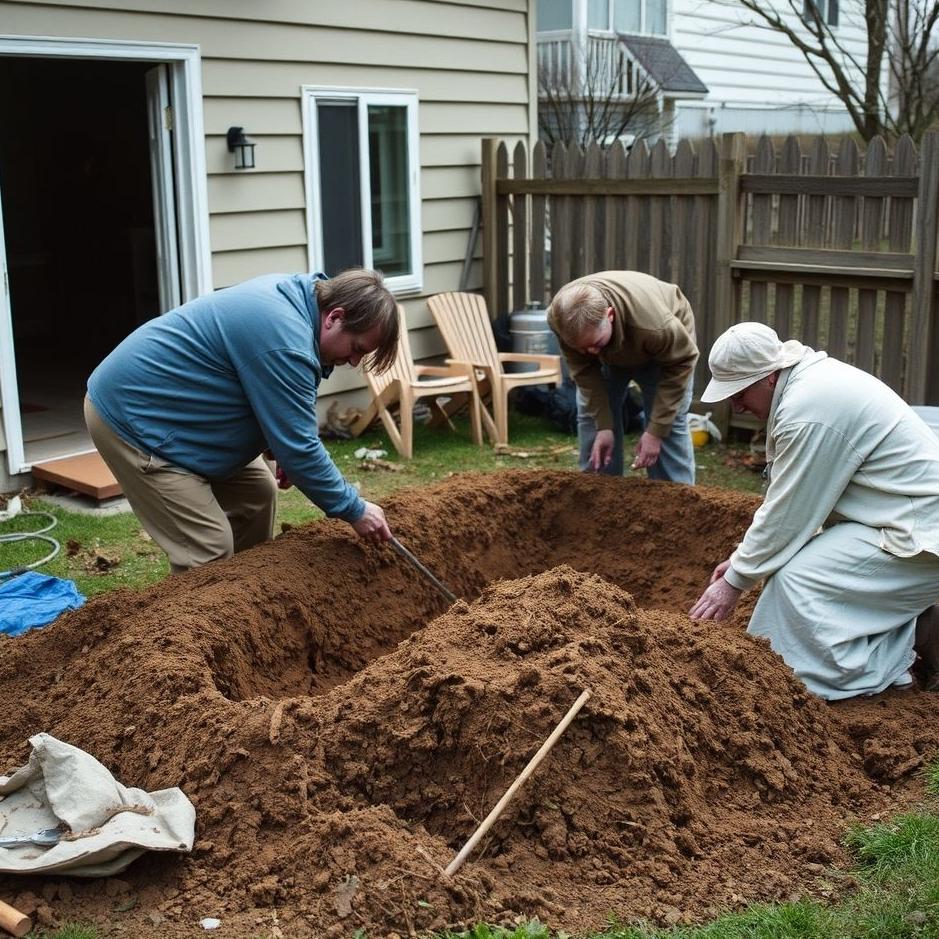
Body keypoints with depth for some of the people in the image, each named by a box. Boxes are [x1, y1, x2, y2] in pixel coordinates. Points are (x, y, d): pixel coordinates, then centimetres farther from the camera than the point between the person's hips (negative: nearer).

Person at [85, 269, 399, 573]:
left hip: (171, 407, 11)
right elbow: (299, 448, -24)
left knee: (257, 495, 12)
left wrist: (285, 454, 7)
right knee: (209, 552, -12)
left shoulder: (291, 294, 2)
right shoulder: (284, 342, -28)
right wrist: (354, 510, -14)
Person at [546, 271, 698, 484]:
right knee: (591, 414, -4)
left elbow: (679, 364, -28)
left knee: (668, 424, -12)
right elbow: (584, 370, -20)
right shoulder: (561, 318, -35)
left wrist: (656, 430, -29)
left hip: (668, 344, -4)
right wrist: (604, 426, -26)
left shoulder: (652, 323, -46)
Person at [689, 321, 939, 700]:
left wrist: (735, 581, -7)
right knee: (789, 559, 9)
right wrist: (744, 556, 13)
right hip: (905, 517, 10)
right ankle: (908, 625, 12)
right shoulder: (808, 380, 7)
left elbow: (786, 513, -18)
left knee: (797, 579, -18)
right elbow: (787, 499, 13)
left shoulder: (809, 409, -23)